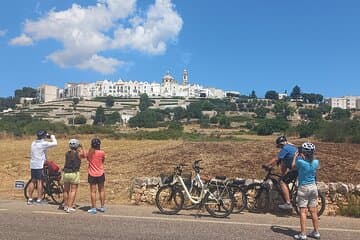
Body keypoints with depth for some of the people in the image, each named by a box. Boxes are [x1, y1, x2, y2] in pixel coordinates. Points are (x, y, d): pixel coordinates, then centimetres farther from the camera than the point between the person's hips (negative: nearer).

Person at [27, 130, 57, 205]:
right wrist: (52, 137, 6)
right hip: (40, 165, -7)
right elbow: (55, 143, -11)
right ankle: (39, 199, 3)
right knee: (39, 181, -1)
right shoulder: (43, 143, -12)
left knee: (33, 181, 12)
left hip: (32, 165, 7)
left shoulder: (33, 143, 11)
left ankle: (30, 199, 16)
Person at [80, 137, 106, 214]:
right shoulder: (102, 153, -11)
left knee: (93, 191, 4)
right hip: (100, 174, 0)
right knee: (101, 190, 13)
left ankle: (94, 208, 5)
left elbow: (81, 155, 12)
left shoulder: (88, 153, -8)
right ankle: (102, 207, 19)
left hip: (92, 175, 0)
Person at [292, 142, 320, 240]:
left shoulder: (300, 162, -17)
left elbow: (293, 166, 5)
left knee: (303, 211, -1)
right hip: (313, 187, 5)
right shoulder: (316, 162, -4)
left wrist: (295, 156, 17)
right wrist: (304, 157, 23)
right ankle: (316, 232, 22)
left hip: (303, 188, -5)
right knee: (313, 211, 13)